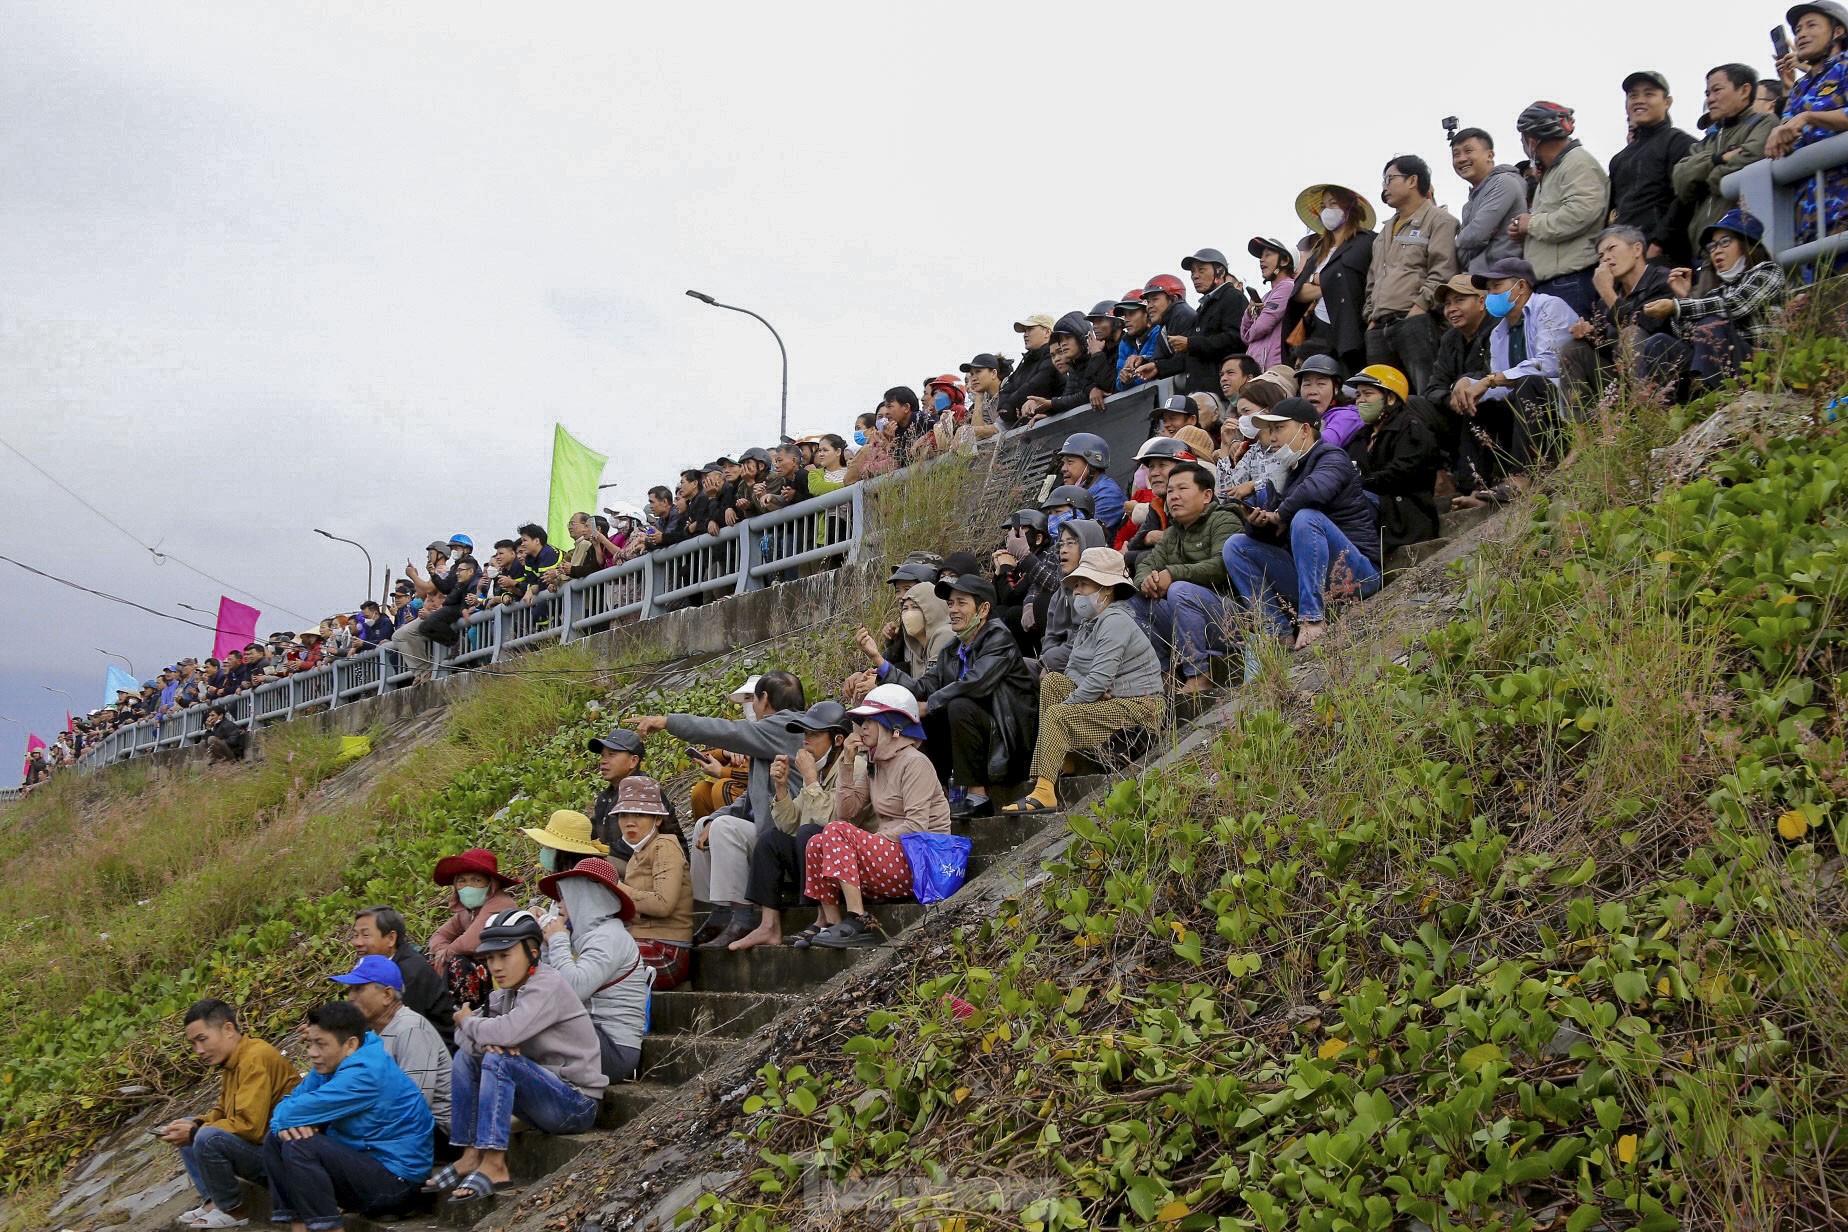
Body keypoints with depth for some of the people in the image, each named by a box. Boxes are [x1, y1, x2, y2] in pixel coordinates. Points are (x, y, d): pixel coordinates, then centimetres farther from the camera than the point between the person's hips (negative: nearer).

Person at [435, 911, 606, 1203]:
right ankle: (470, 1157, 0)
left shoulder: (548, 985, -17)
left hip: (576, 1104, -9)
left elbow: (506, 1032, -32)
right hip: (543, 1096, 9)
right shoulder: (508, 991, 9)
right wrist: (484, 1040, -18)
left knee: (498, 1061, -27)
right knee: (467, 1055, 4)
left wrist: (468, 1021, -10)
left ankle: (494, 1165, -23)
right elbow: (462, 1034, 7)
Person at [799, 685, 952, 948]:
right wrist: (849, 764, 1)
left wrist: (872, 840, -15)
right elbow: (846, 812, 7)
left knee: (835, 831, -22)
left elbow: (916, 827, -18)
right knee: (816, 845, -5)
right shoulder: (874, 764, 17)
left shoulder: (914, 763, -9)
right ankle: (830, 925, -12)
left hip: (920, 862, -8)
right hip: (891, 856, 8)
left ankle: (858, 922, -27)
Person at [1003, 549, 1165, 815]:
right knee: (1052, 681, 3)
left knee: (1057, 716, -20)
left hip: (1138, 707, -10)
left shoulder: (1115, 623, -17)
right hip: (1111, 700, 10)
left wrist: (1065, 705, -17)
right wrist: (1091, 688, -9)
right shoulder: (1090, 623, 15)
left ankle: (1044, 791, -21)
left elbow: (1099, 679, -25)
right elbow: (1072, 669, 13)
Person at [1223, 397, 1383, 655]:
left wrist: (1280, 515, -14)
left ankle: (1313, 620, -33)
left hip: (1358, 572, -8)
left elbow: (1316, 489, -30)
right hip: (1305, 576, 8)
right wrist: (1256, 523, -8)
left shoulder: (1331, 458, -4)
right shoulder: (1280, 476, 18)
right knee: (1236, 545, 2)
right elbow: (1268, 535, 16)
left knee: (1306, 517, -32)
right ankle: (1279, 635, -12)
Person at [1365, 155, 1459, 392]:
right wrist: (1371, 317, 15)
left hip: (1415, 321, -8)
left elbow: (1442, 273, -8)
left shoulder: (1438, 220, 3)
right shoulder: (1387, 229, 29)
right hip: (1379, 329, 8)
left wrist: (1418, 308, -15)